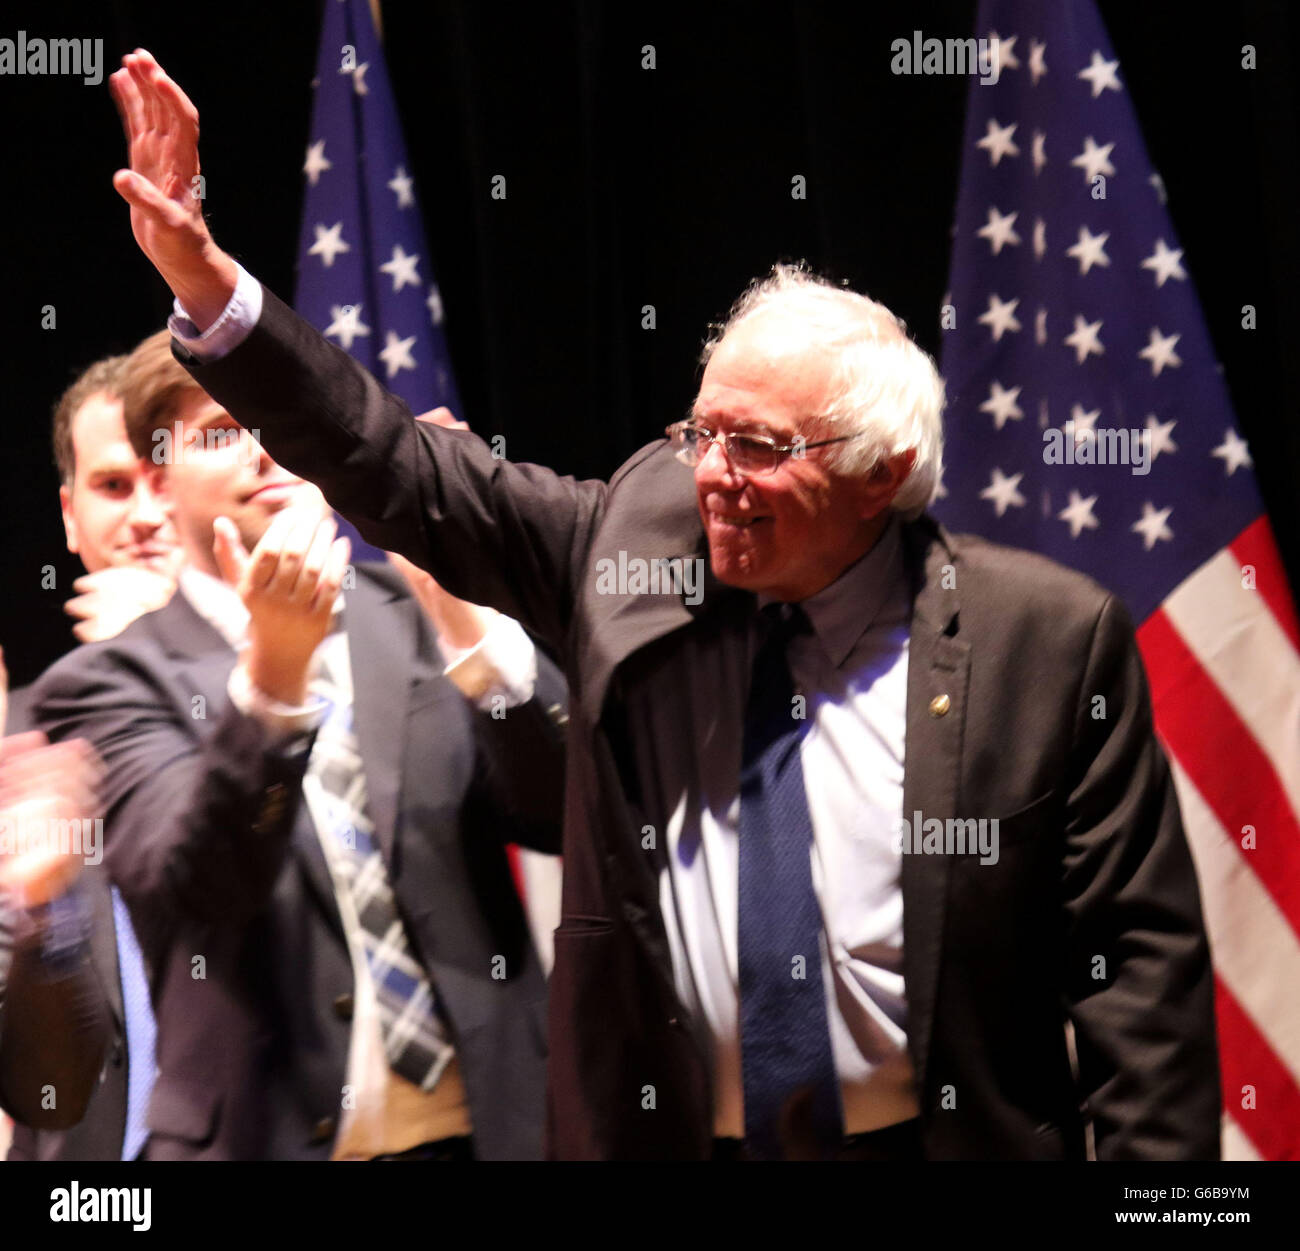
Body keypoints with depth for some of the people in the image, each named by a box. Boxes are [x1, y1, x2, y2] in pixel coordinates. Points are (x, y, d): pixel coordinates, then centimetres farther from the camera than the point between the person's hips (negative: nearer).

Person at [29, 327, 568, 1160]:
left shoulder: (419, 622, 6)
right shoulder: (112, 686, -1)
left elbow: (568, 812, -6)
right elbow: (188, 886, -17)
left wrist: (465, 620, -19)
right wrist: (271, 670, -29)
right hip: (278, 1135, -2)